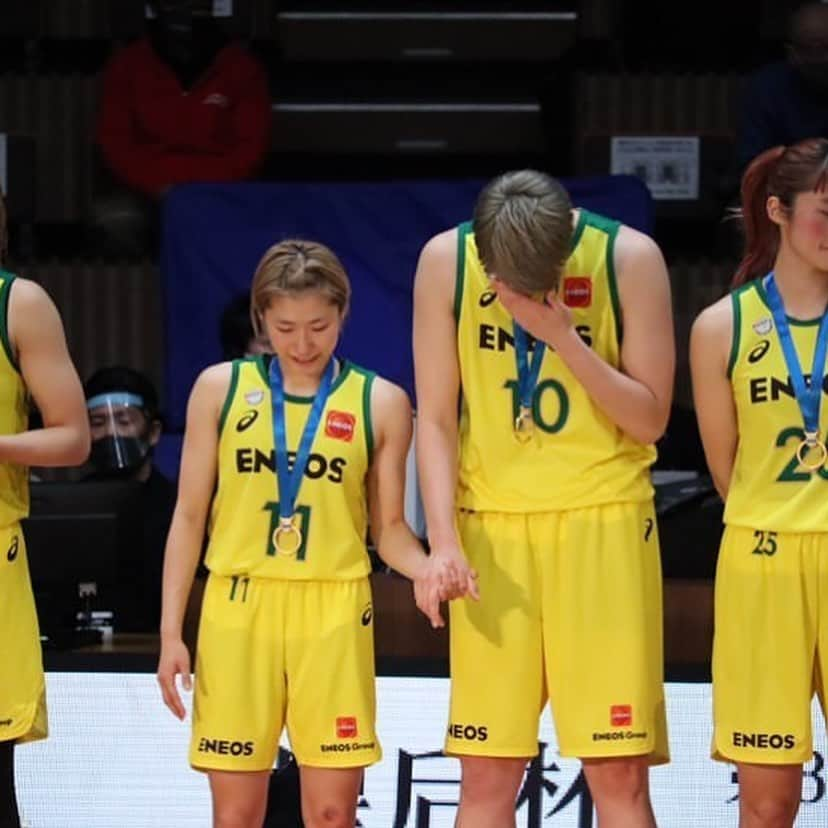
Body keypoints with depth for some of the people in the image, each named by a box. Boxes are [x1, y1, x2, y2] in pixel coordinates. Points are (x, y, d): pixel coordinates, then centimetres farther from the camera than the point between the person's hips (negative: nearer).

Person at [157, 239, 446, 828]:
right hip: (238, 608, 0)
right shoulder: (221, 388, 5)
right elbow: (190, 517, 8)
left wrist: (424, 570, -13)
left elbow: (388, 527, 9)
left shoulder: (381, 403, 4)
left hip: (335, 611, 0)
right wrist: (171, 630, 3)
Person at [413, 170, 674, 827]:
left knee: (620, 772, -6)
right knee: (487, 775, 0)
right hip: (491, 526, 1)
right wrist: (444, 539, -11)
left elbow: (651, 418, -5)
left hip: (604, 522, -1)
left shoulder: (629, 258, -7)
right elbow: (436, 419, 0)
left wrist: (562, 337, -17)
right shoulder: (446, 261, -3)